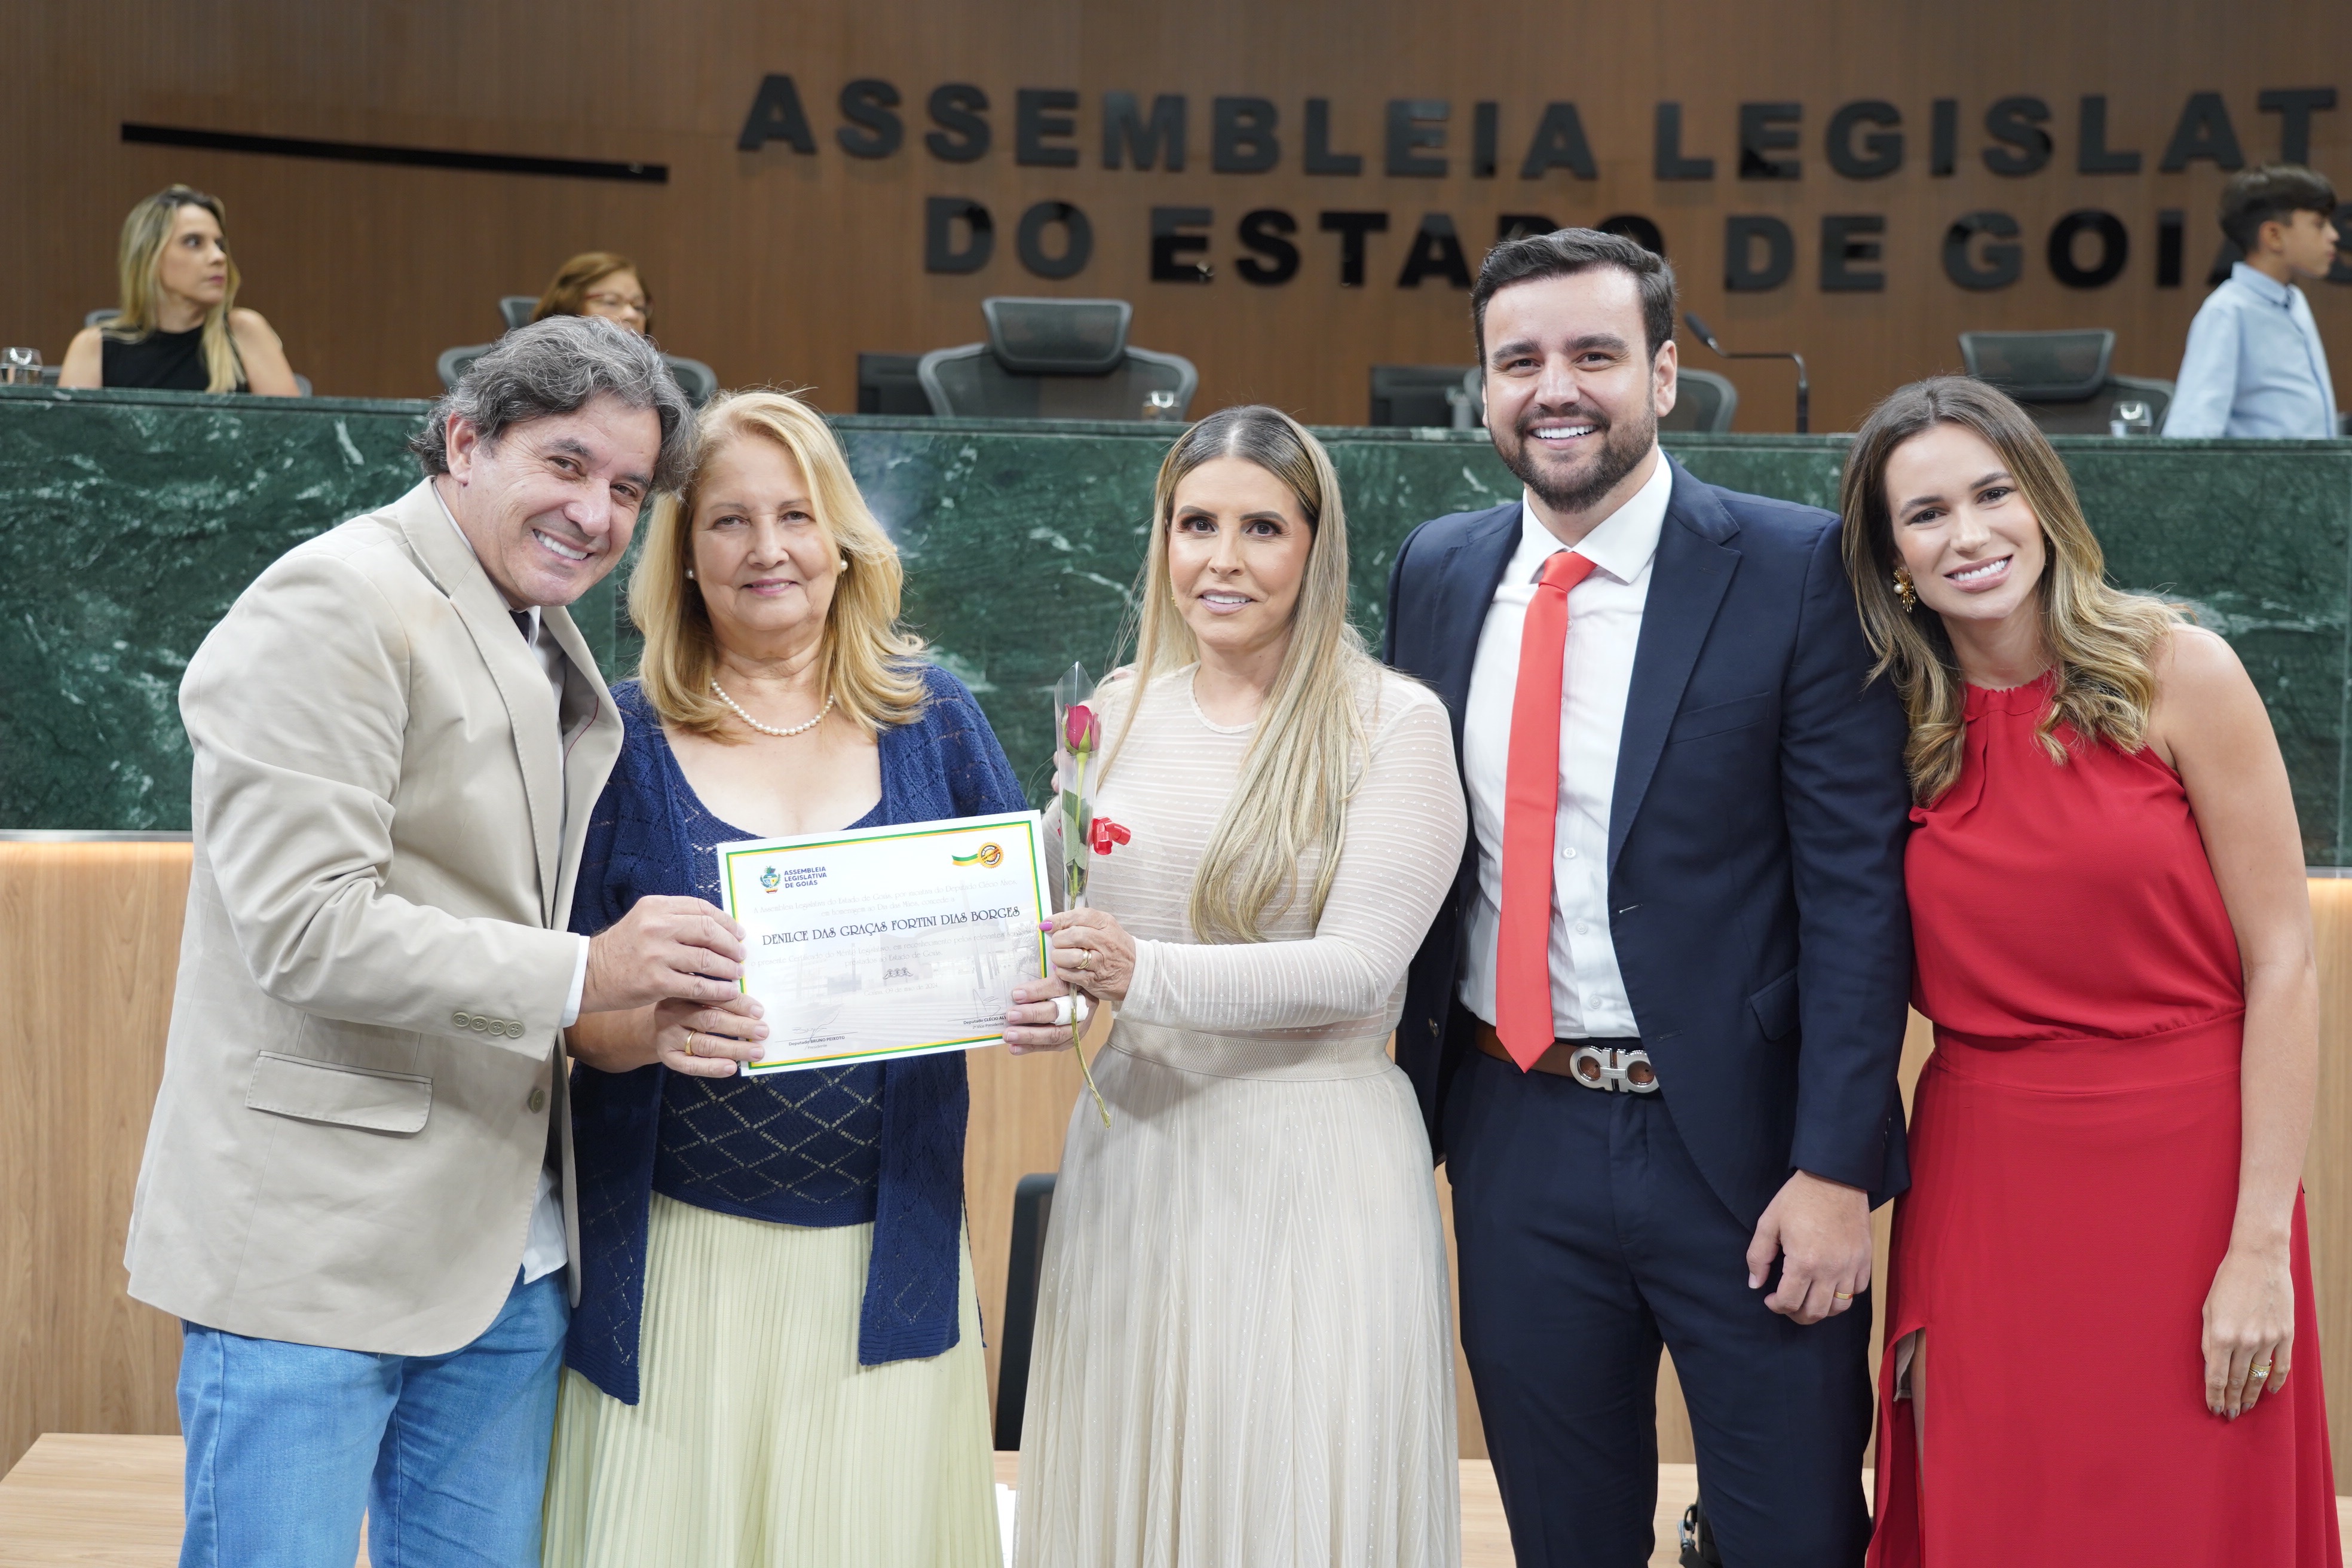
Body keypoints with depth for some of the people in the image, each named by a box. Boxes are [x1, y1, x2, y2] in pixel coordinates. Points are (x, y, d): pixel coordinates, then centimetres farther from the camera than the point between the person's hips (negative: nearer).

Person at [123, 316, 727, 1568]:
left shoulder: (549, 645, 16)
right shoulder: (333, 605, -12)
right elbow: (305, 927, -20)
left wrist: (650, 1007, 6)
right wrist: (581, 974, -23)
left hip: (509, 1253, 8)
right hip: (315, 1250, -8)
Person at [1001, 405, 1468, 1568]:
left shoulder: (1391, 722, -7)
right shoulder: (1123, 707, 8)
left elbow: (1357, 967, -15)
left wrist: (1146, 976, -24)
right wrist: (1046, 993, -3)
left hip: (1312, 1159, -4)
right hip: (1130, 1150, 5)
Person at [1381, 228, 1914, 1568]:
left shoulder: (1795, 571, -8)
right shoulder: (1438, 572, 6)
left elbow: (1858, 885, -10)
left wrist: (1835, 1166, -15)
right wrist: (1416, 1077, 6)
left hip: (1740, 1136, -4)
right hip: (1515, 1138, 4)